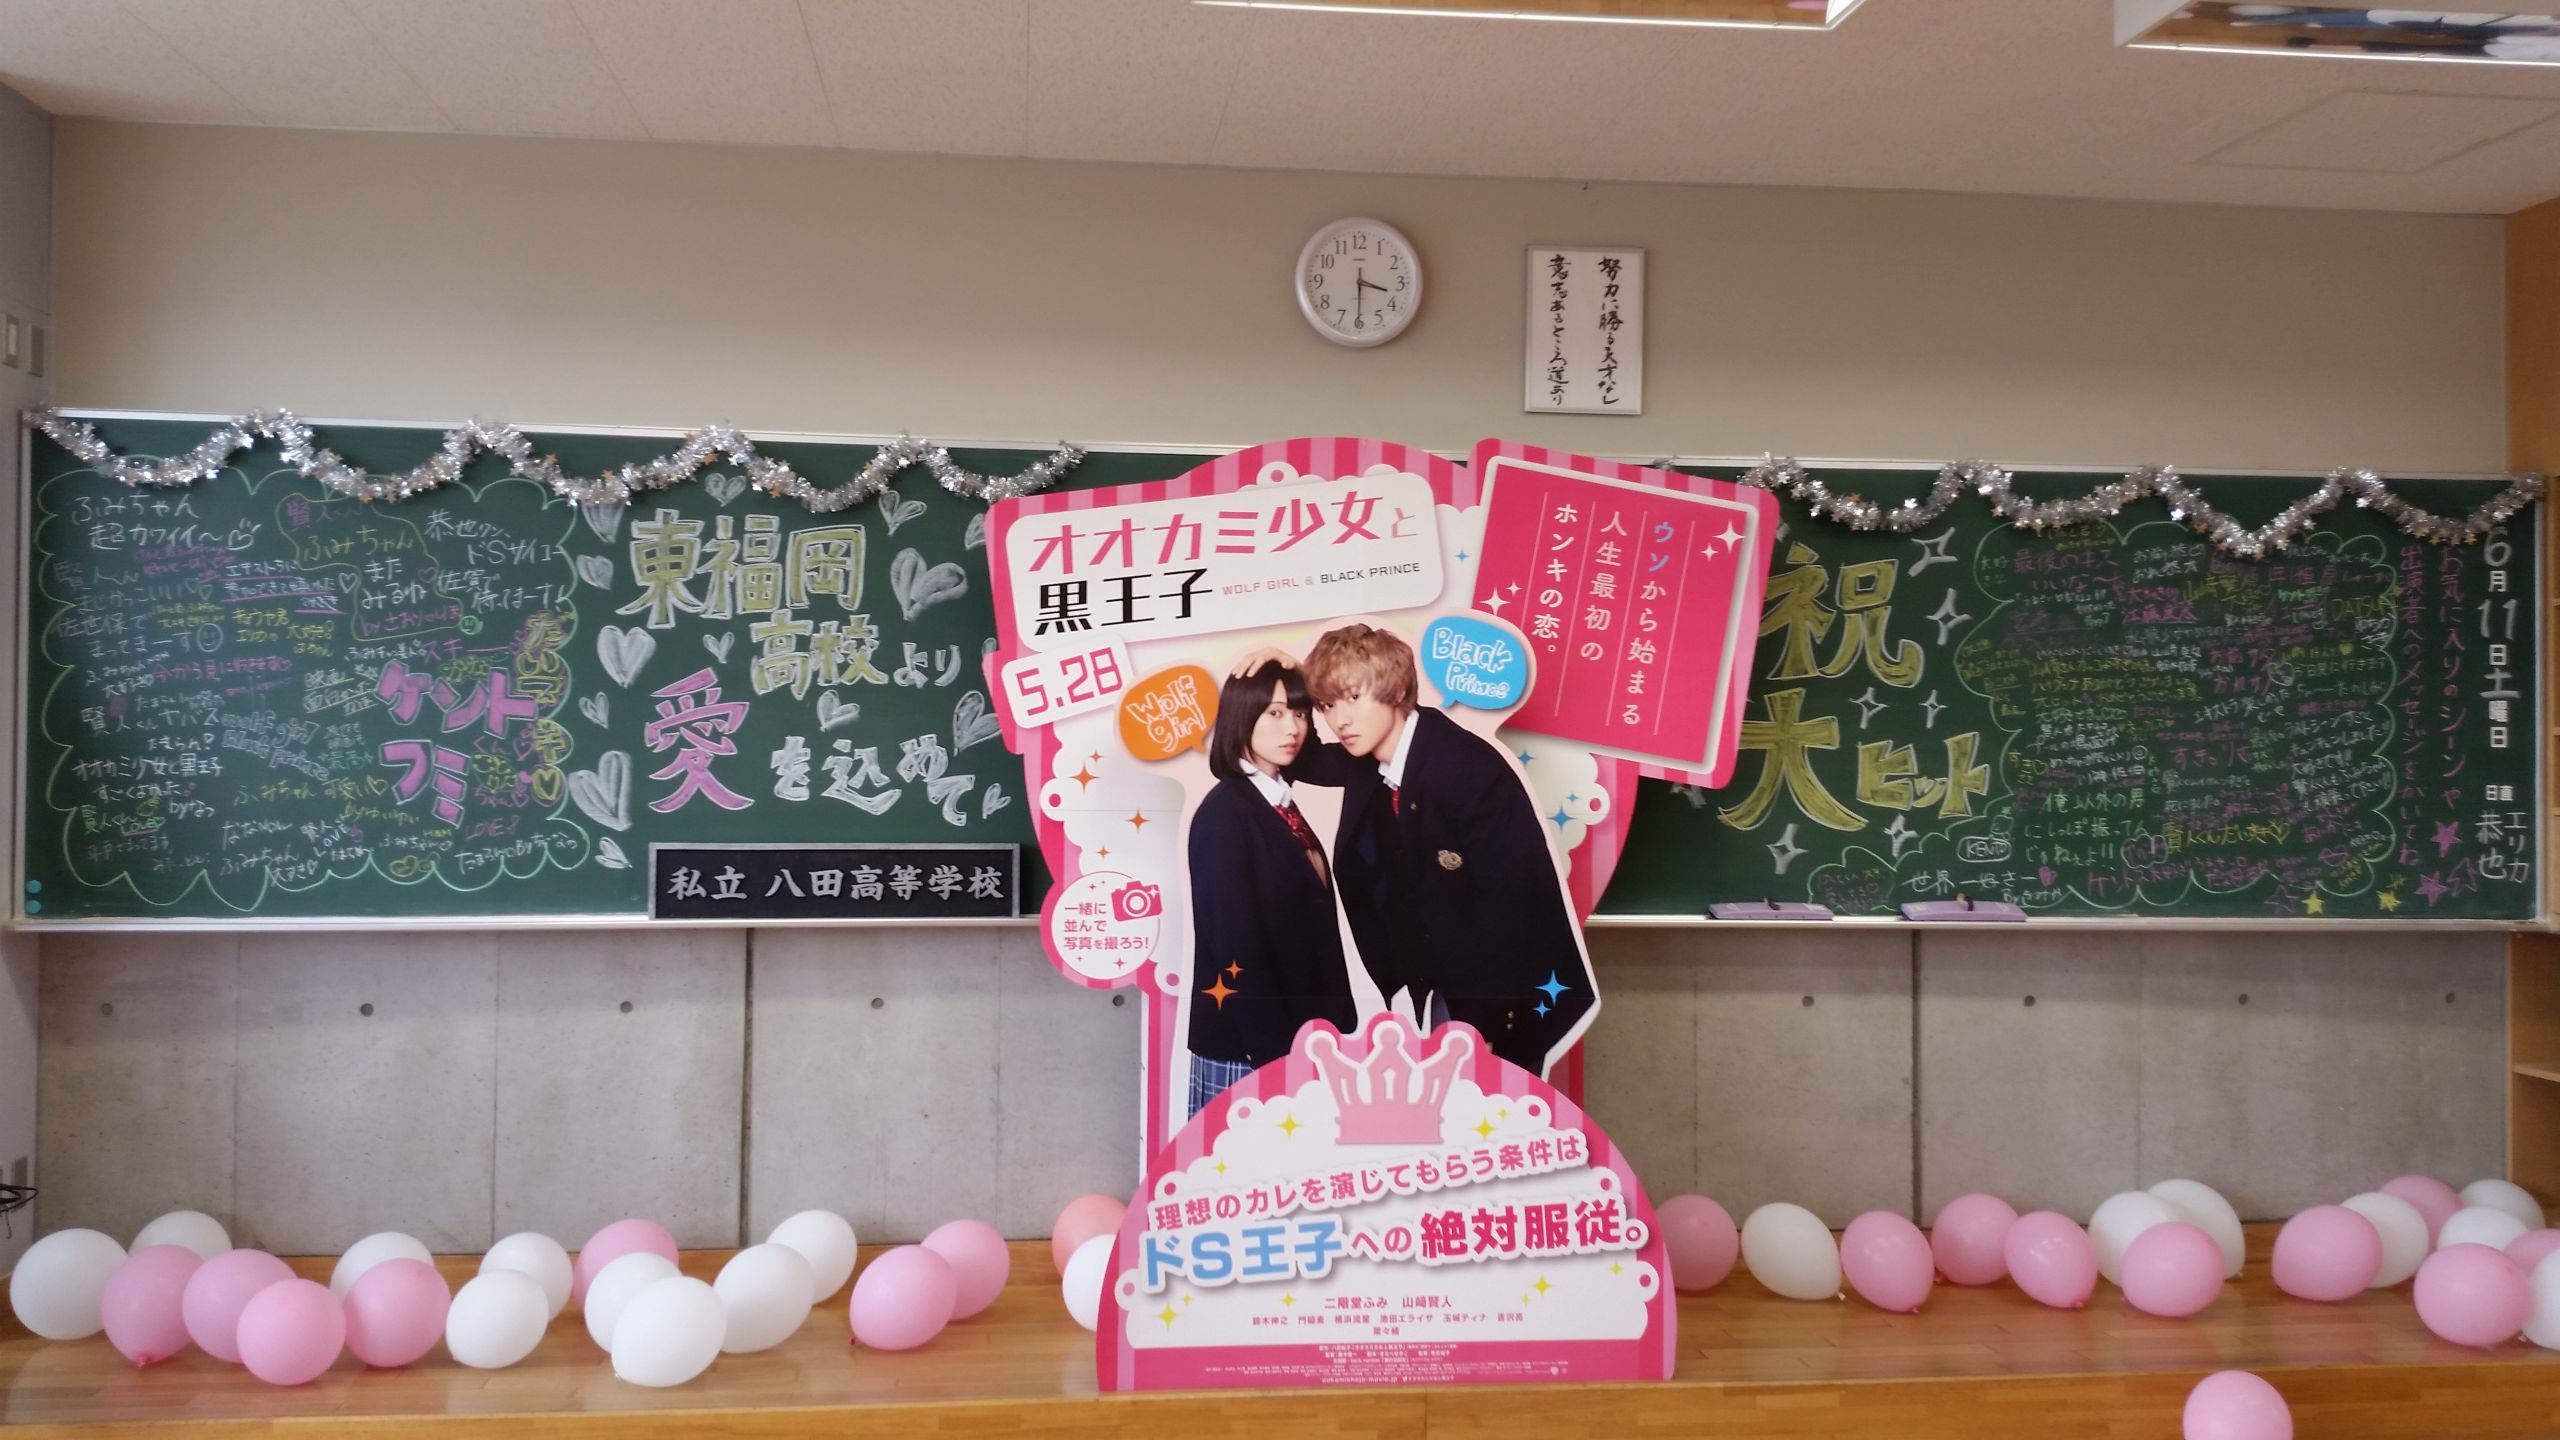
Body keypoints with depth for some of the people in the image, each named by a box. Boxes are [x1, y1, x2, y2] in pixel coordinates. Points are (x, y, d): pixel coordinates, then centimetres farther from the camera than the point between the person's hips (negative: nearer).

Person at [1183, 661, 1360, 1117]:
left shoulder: (1281, 804, 11)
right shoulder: (1224, 813, -14)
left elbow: (1311, 929, 11)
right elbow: (1234, 944, -19)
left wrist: (1334, 1024, 9)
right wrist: (1275, 1052, -19)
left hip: (1298, 1036, 8)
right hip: (1247, 1048, -8)